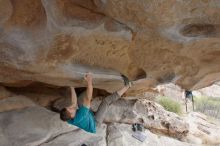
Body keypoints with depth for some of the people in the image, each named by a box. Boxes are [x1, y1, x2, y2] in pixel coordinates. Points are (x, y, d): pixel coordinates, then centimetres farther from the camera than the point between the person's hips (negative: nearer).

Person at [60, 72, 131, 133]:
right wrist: (89, 82, -54)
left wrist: (72, 88, -5)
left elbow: (74, 103, -9)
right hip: (95, 121, -7)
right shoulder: (79, 117, -46)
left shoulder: (69, 119, -25)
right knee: (106, 101, -15)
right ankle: (126, 86, -3)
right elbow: (88, 99, -51)